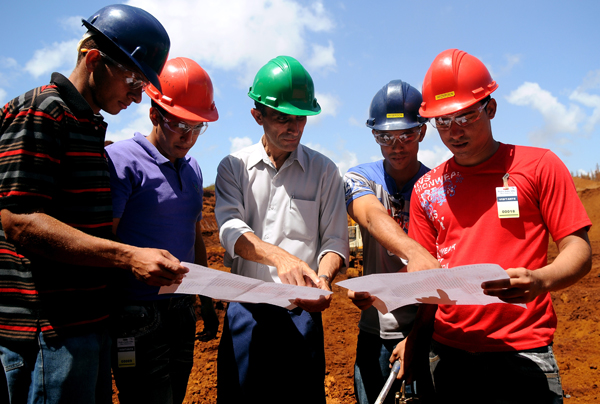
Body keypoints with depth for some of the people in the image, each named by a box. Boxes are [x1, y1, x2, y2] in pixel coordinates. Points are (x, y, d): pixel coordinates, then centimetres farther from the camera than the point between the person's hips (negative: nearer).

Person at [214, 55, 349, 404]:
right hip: (245, 311, 1)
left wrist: (323, 279, -20)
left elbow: (335, 240, 2)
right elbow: (231, 228, -11)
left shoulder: (325, 171, 5)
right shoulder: (234, 167, 4)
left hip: (302, 313, 0)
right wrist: (280, 256, -29)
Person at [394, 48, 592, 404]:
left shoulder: (539, 166, -1)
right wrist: (413, 340, -2)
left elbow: (578, 250, -3)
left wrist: (539, 280, -24)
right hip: (448, 355, 3)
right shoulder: (427, 188, 7)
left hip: (521, 354, -3)